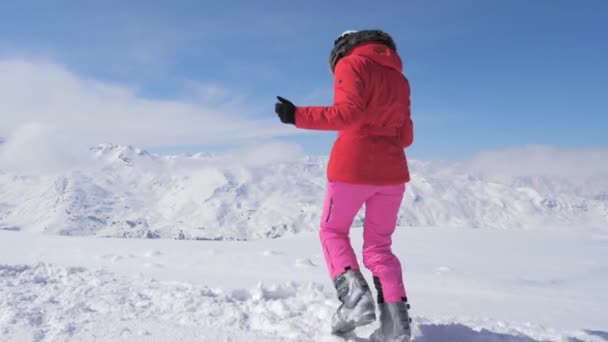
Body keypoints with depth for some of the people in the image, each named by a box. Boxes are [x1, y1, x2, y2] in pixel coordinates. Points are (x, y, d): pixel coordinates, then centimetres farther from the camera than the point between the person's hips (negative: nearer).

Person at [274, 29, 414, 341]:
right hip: (392, 172, 6)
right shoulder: (398, 78, 18)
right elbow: (405, 136, 17)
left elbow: (349, 112, -17)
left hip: (353, 166, -5)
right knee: (379, 246, 14)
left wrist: (299, 116, -13)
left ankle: (355, 296, -2)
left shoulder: (350, 63, 0)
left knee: (332, 230, 16)